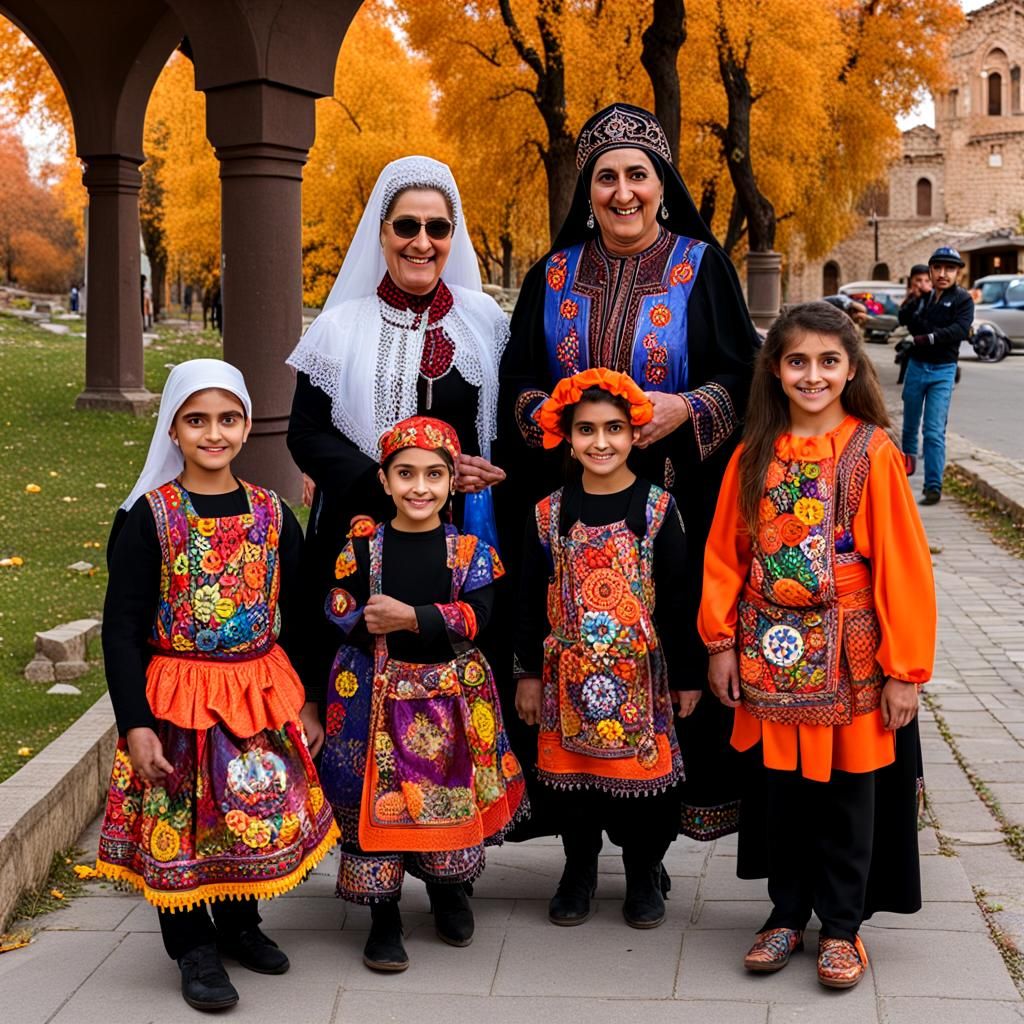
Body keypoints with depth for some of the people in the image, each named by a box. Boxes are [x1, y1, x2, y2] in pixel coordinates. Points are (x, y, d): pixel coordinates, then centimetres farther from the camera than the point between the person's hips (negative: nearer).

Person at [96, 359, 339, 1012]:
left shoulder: (273, 514, 2)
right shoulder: (150, 517, -9)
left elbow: (297, 617, 9)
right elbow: (123, 628, -9)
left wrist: (307, 702, 9)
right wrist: (136, 725, -13)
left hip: (262, 694, 3)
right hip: (177, 697, -3)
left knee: (258, 812, 13)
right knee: (179, 824, 5)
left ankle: (239, 923, 36)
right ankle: (195, 948, 24)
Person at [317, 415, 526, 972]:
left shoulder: (468, 549, -1)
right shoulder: (362, 545, -1)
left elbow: (475, 617, -13)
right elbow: (338, 615, -4)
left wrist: (411, 618, -20)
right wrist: (368, 623, -23)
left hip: (449, 693, 1)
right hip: (376, 691, -1)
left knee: (450, 795, 11)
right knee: (377, 797, 2)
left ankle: (449, 893, 37)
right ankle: (383, 917, 17)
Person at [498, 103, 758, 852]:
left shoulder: (702, 267, 3)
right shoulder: (553, 276, 10)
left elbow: (743, 376, 0)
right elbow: (516, 381, 9)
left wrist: (686, 409, -19)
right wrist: (548, 415, -12)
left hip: (674, 503, -2)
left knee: (671, 648, -2)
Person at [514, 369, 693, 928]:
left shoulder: (658, 509, -4)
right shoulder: (550, 513, 1)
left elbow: (677, 597, -3)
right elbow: (531, 598, 6)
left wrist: (686, 676, -2)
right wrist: (530, 673, 5)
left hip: (640, 671, -2)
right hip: (571, 671, 2)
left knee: (643, 768, 6)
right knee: (573, 774, 10)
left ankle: (644, 874, 25)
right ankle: (579, 871, 29)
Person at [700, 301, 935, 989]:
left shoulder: (873, 454, -9)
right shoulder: (754, 455, 2)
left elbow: (903, 566, -9)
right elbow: (725, 554, 6)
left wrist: (904, 669, -10)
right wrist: (722, 642, 1)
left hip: (850, 659, -3)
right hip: (770, 656, 3)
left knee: (847, 791, 8)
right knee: (780, 787, 13)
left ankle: (842, 926, 25)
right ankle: (787, 914, 30)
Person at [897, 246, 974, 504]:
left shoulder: (963, 300, -5)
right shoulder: (922, 297, 7)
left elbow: (960, 330, -20)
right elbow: (903, 319, -7)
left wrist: (927, 338, -25)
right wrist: (914, 299, -21)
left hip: (942, 371, -4)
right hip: (916, 366, 4)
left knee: (934, 431, -10)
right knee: (910, 424, 17)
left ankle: (933, 486, -10)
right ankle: (908, 457, 43)